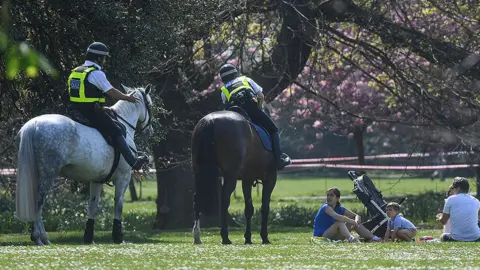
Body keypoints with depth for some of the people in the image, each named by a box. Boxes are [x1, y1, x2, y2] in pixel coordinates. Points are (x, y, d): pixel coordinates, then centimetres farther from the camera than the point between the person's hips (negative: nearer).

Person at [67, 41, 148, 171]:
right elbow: (111, 92, -12)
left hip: (76, 111, 8)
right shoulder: (97, 73, -12)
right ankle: (133, 161, -4)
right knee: (116, 133, -2)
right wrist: (127, 98, 2)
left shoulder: (75, 72, 14)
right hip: (92, 112, -8)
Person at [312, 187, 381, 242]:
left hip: (333, 237, 8)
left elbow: (357, 216, 9)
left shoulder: (340, 209, 7)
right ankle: (350, 238, -54)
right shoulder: (326, 207, -15)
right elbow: (337, 216, -35)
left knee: (352, 224, 2)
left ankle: (373, 237, -5)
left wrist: (356, 222, -15)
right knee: (340, 222, -29)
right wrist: (353, 222, -33)